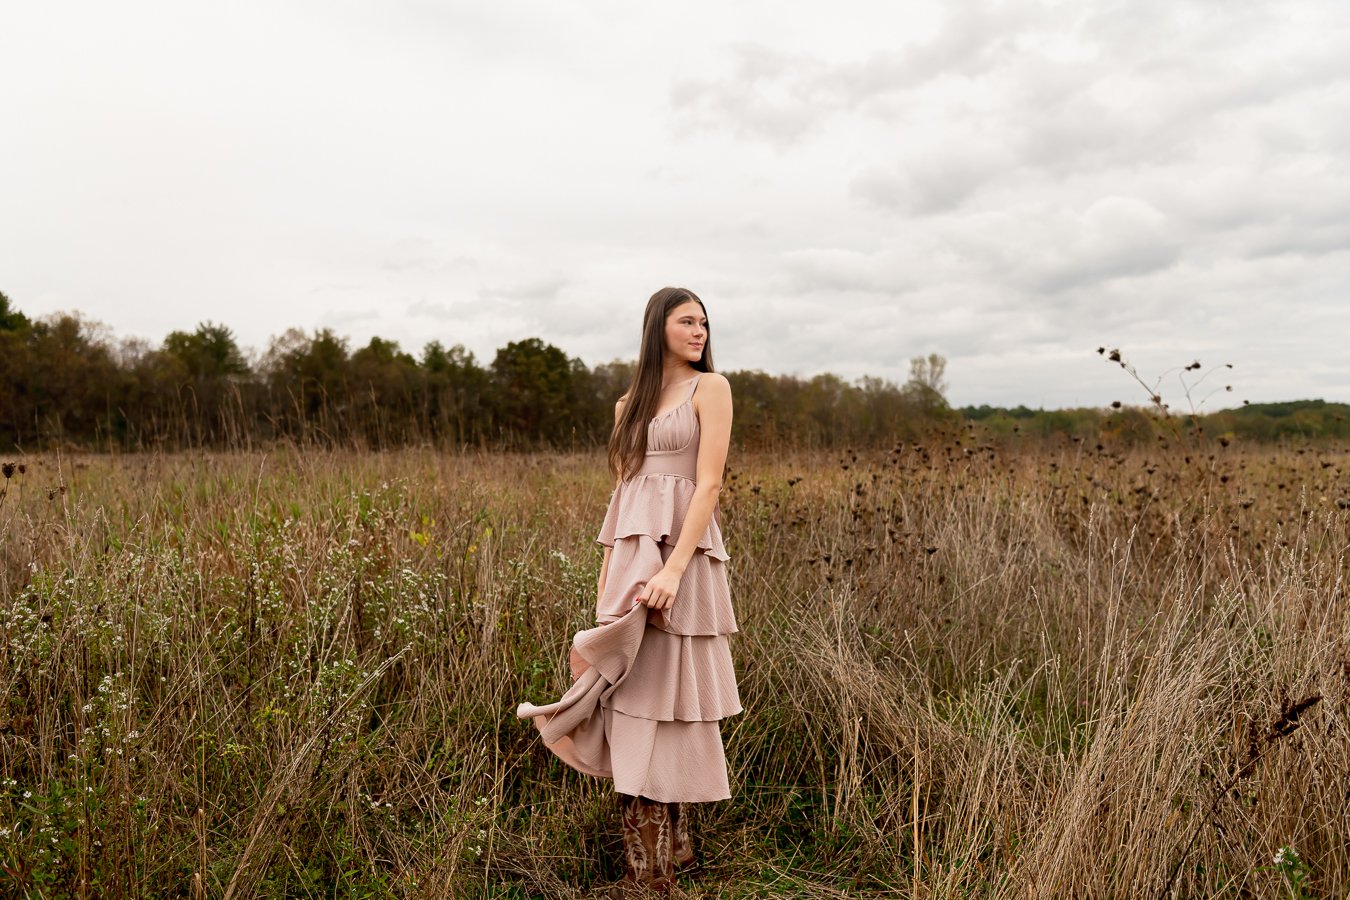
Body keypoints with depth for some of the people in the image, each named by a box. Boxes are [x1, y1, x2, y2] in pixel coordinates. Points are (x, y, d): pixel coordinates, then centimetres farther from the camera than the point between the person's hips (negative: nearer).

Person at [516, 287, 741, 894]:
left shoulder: (710, 387, 0)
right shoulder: (629, 405, 16)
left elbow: (709, 483, -10)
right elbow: (621, 493, 15)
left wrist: (674, 568, -20)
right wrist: (606, 576, 11)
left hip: (682, 551, -5)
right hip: (630, 555, 5)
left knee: (670, 698, 1)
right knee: (633, 696, 7)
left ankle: (672, 850, 17)